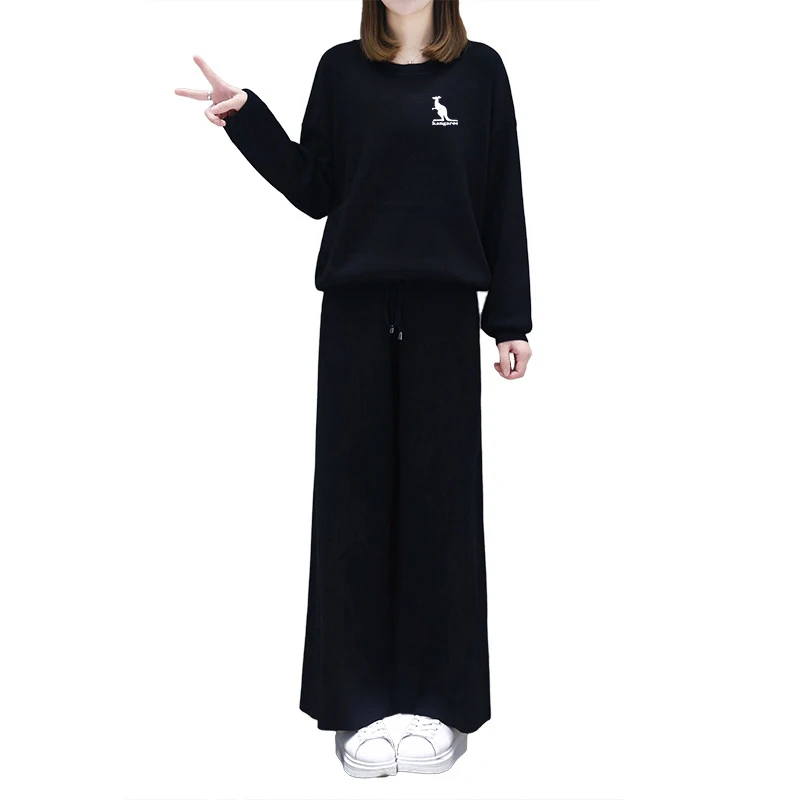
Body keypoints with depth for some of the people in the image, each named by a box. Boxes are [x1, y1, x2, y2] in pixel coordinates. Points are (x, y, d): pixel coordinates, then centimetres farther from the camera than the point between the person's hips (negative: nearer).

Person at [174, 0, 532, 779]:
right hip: (355, 305, 1)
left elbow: (502, 199, 5)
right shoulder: (340, 68, 11)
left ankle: (440, 705, 15)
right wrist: (245, 115, -4)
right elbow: (315, 190, 7)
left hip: (443, 306, -1)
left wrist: (510, 319, 1)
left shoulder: (479, 69, 8)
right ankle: (363, 706, 14)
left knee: (440, 496, 2)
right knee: (357, 495, 2)